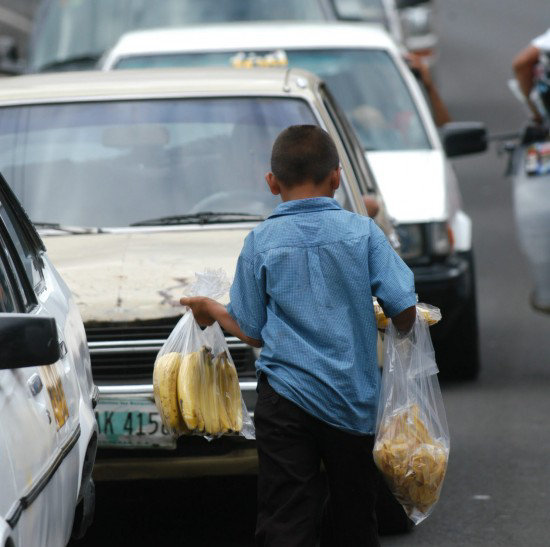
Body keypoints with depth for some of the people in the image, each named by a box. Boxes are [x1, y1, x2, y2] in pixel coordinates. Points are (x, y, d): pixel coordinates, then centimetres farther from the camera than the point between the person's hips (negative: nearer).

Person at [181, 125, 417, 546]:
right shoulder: (362, 232, -1)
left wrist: (211, 310, 21)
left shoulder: (261, 243, 0)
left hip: (285, 401, -1)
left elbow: (253, 332, 3)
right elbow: (404, 308, -6)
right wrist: (403, 330, 16)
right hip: (354, 400, 1)